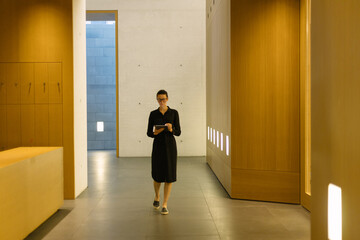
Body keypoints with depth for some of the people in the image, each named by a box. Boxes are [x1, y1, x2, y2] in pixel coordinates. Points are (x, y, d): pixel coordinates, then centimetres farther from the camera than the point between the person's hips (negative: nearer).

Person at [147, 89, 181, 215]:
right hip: (157, 146, 1)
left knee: (169, 176, -5)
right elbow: (149, 133, 5)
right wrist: (154, 133, -19)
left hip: (170, 146, -1)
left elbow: (178, 132, 0)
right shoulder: (153, 114, 4)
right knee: (157, 175, 5)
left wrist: (171, 129, -23)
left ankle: (164, 205, 5)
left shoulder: (174, 113, 1)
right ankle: (157, 197, 35)